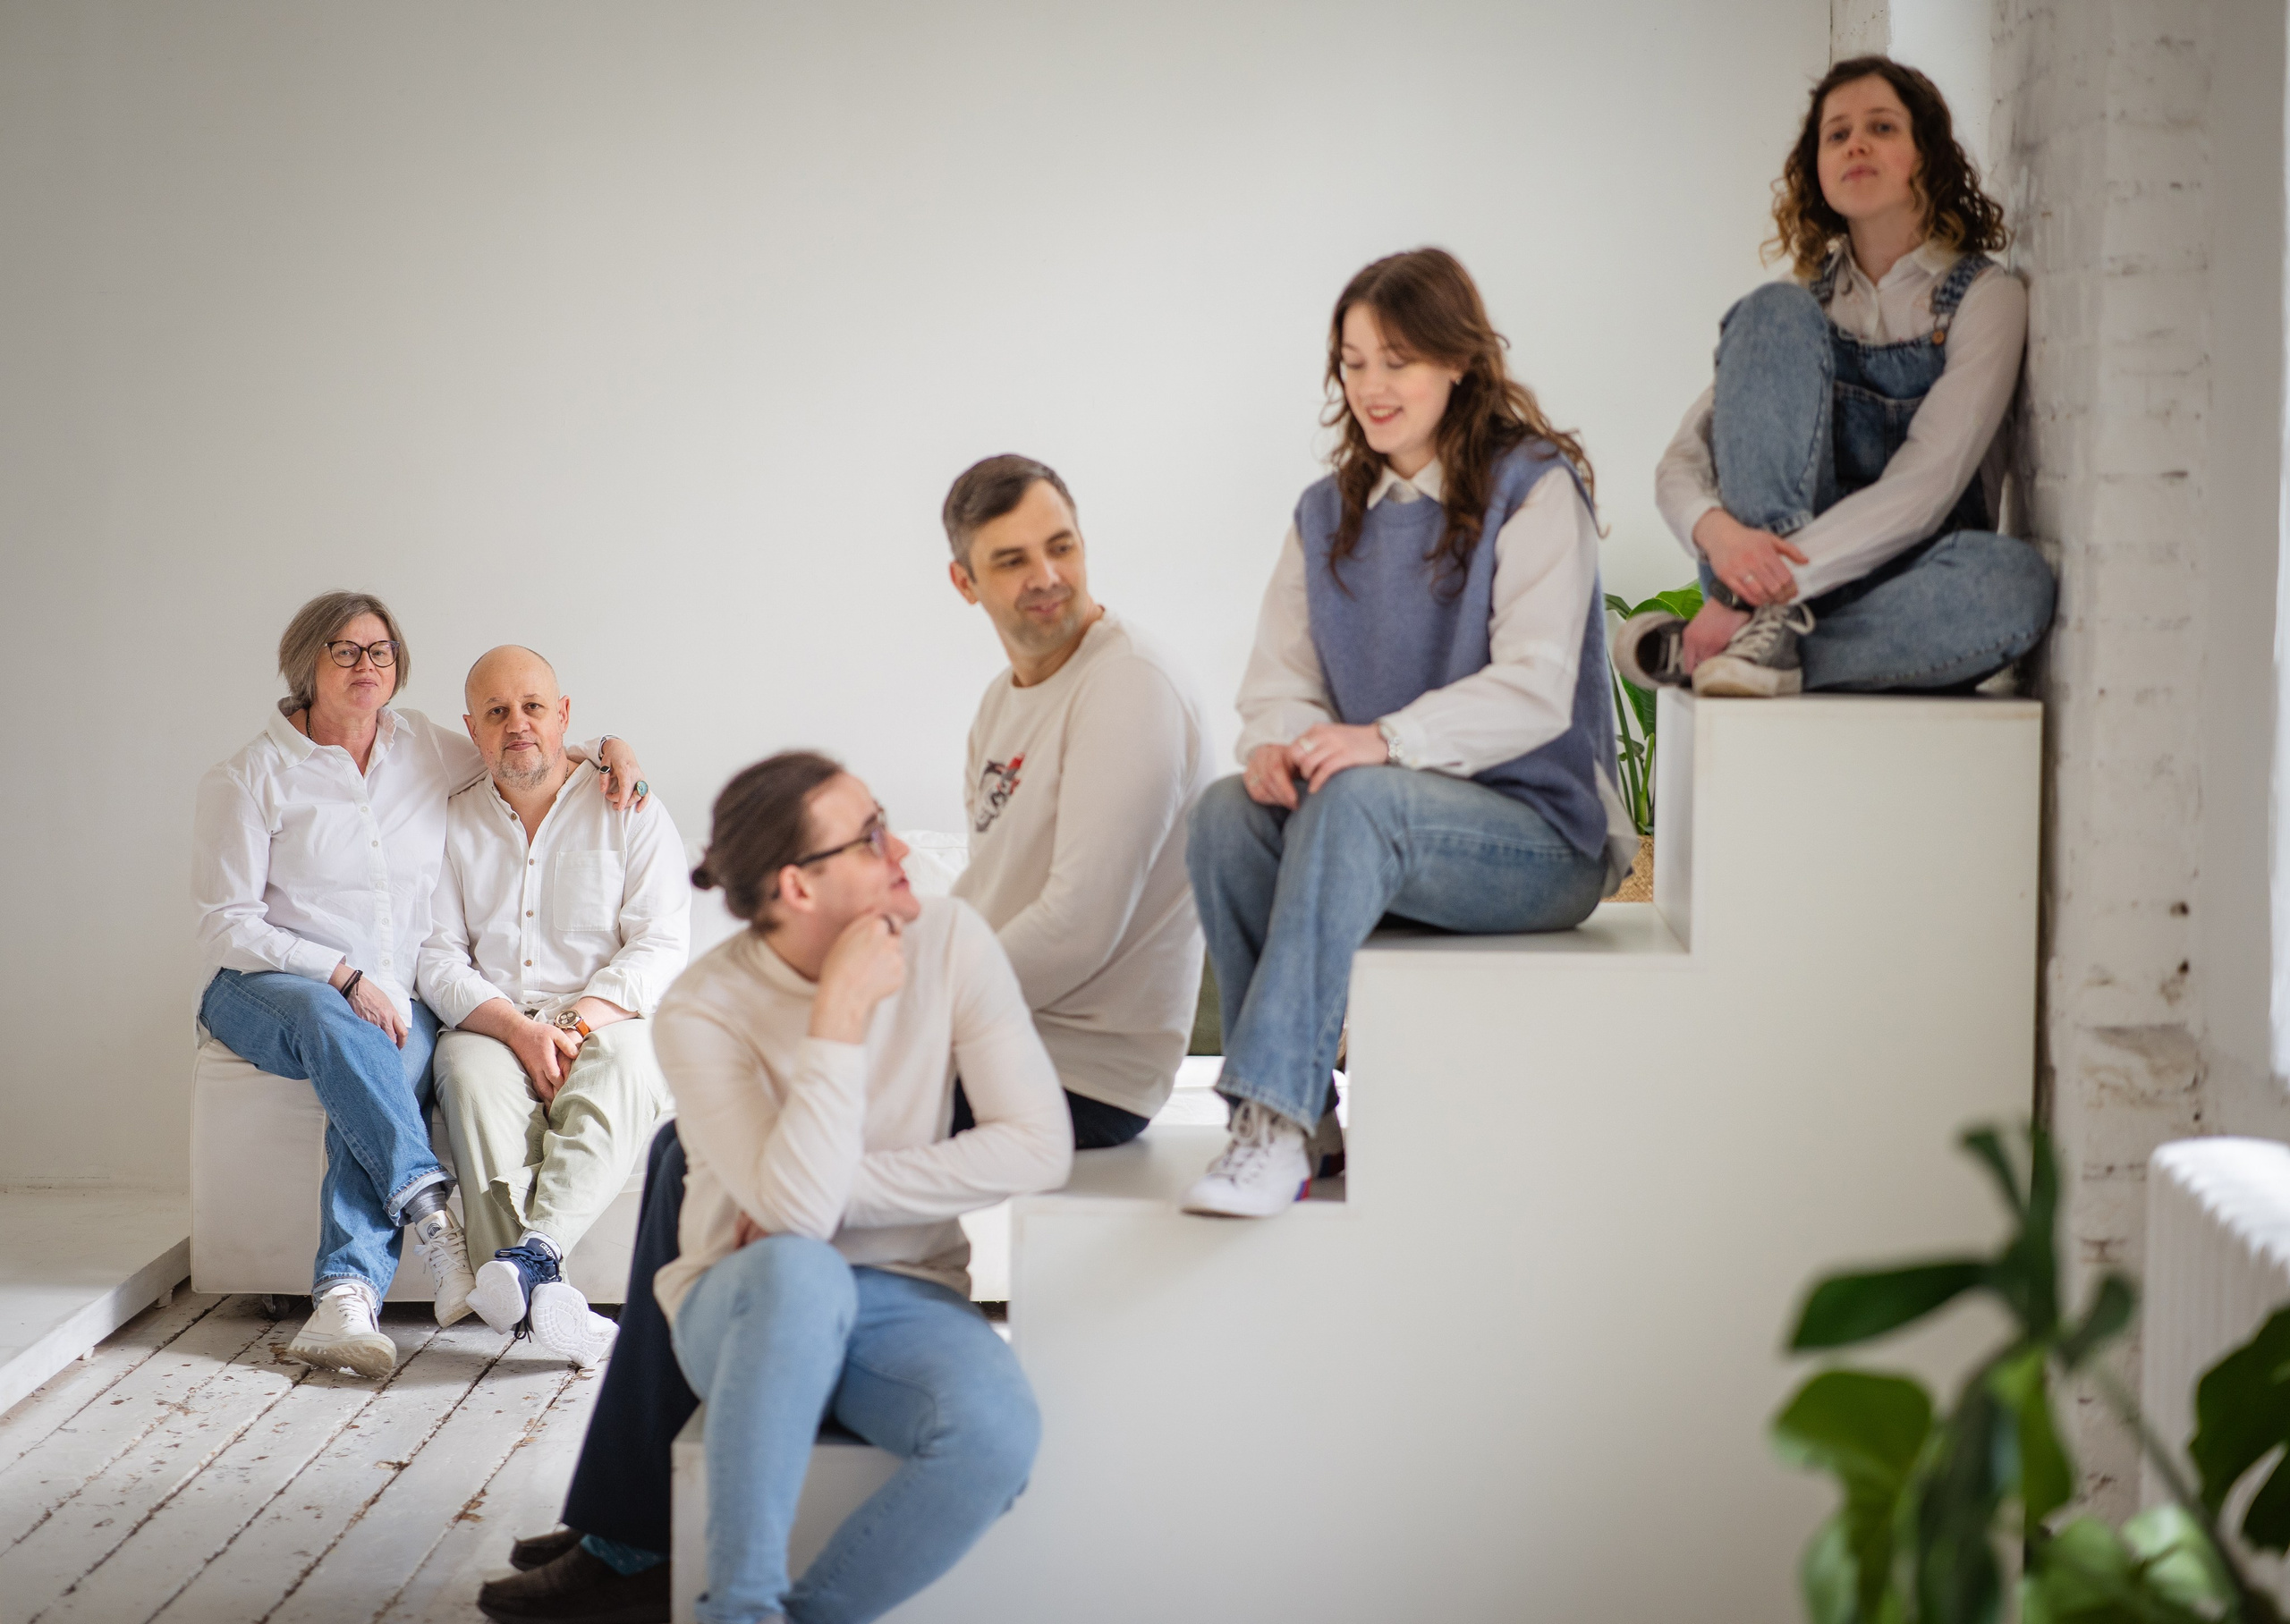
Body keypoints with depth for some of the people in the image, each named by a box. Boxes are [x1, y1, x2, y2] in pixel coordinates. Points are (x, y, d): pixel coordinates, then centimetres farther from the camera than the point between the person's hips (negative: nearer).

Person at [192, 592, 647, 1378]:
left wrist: (606, 746, 9)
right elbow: (226, 927, -3)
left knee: (389, 1069, -34)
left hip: (395, 999, 2)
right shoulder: (250, 778, 0)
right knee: (332, 1021, -39)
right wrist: (344, 977, -15)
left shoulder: (428, 749, 12)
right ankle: (430, 1214, -44)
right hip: (267, 988, -2)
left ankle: (349, 1293, -46)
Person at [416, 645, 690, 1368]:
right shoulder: (453, 823, 14)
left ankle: (531, 1253, -54)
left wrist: (580, 1022, -18)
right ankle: (539, 1288, -50)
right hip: (491, 1025, 1)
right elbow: (437, 960, 4)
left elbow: (661, 948, -1)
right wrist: (519, 1029, -15)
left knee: (621, 1064, -37)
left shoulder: (630, 812, 9)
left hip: (607, 1019, -1)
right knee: (471, 1071, -35)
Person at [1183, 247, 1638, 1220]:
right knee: (1226, 813, -24)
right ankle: (1283, 1120, -23)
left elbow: (1535, 689, -16)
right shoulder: (1329, 515, 16)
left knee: (1357, 799, -36)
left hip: (1542, 839, -5)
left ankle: (1274, 1121, -42)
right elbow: (1281, 674, 9)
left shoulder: (1535, 489, -4)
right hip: (1390, 832, 5)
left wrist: (1388, 739, -31)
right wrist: (1276, 738, -16)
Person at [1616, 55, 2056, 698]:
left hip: (1904, 587, -2)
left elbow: (1925, 488, -14)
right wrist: (1717, 531, -23)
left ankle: (1690, 650, -28)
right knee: (1774, 312, -15)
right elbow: (1681, 461, 2)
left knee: (2017, 582, -38)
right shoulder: (1803, 302, 12)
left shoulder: (1984, 296, 0)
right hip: (1771, 571, 2)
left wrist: (1767, 583, -25)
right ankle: (1766, 628, -29)